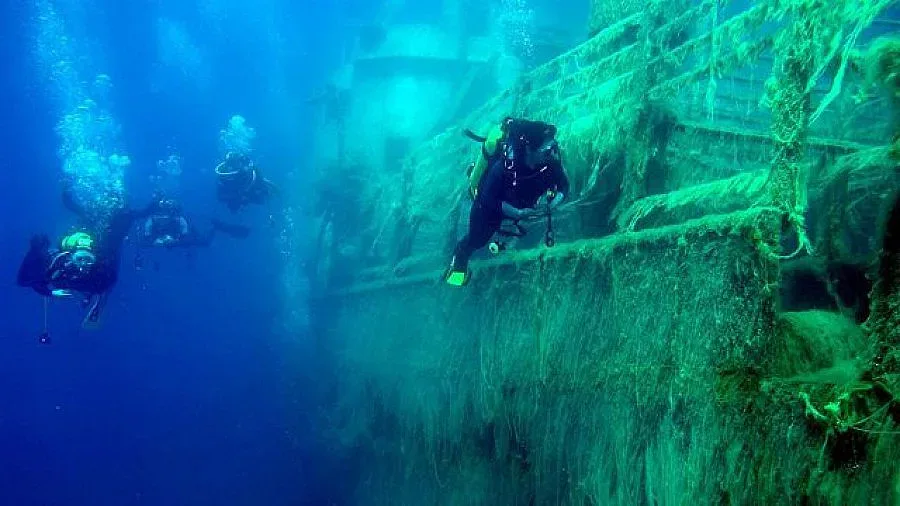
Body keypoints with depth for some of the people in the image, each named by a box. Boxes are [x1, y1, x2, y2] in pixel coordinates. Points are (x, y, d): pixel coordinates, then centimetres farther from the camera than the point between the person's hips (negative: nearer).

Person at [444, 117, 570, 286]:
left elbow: (564, 187, -17)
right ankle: (460, 259, 43)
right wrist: (519, 213, -45)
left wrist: (551, 204, -36)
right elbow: (489, 201, -36)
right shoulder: (505, 165, -45)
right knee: (477, 240, 10)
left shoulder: (551, 160, -32)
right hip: (486, 203, -5)